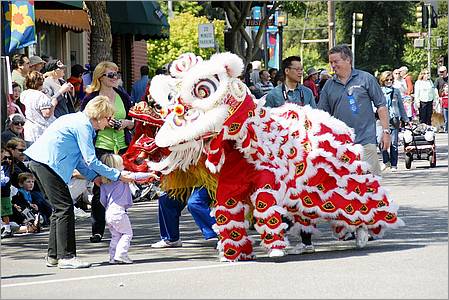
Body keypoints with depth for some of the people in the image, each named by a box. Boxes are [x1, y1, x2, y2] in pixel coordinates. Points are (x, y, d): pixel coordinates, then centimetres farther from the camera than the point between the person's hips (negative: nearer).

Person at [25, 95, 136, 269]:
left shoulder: (78, 120, 19)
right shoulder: (83, 126, -12)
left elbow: (78, 157, 24)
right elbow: (91, 160, -14)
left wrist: (93, 177, 16)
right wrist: (117, 176, -9)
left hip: (39, 161, 11)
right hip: (47, 162, -11)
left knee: (60, 208, 15)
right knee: (65, 208, -9)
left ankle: (53, 256, 17)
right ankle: (66, 257, -10)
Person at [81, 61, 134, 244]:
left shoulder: (123, 96, 12)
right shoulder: (91, 98, 0)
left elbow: (133, 122, 17)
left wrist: (126, 123, -4)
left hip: (122, 147, 4)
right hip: (101, 147, -4)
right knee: (100, 189, -4)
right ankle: (97, 230, 3)